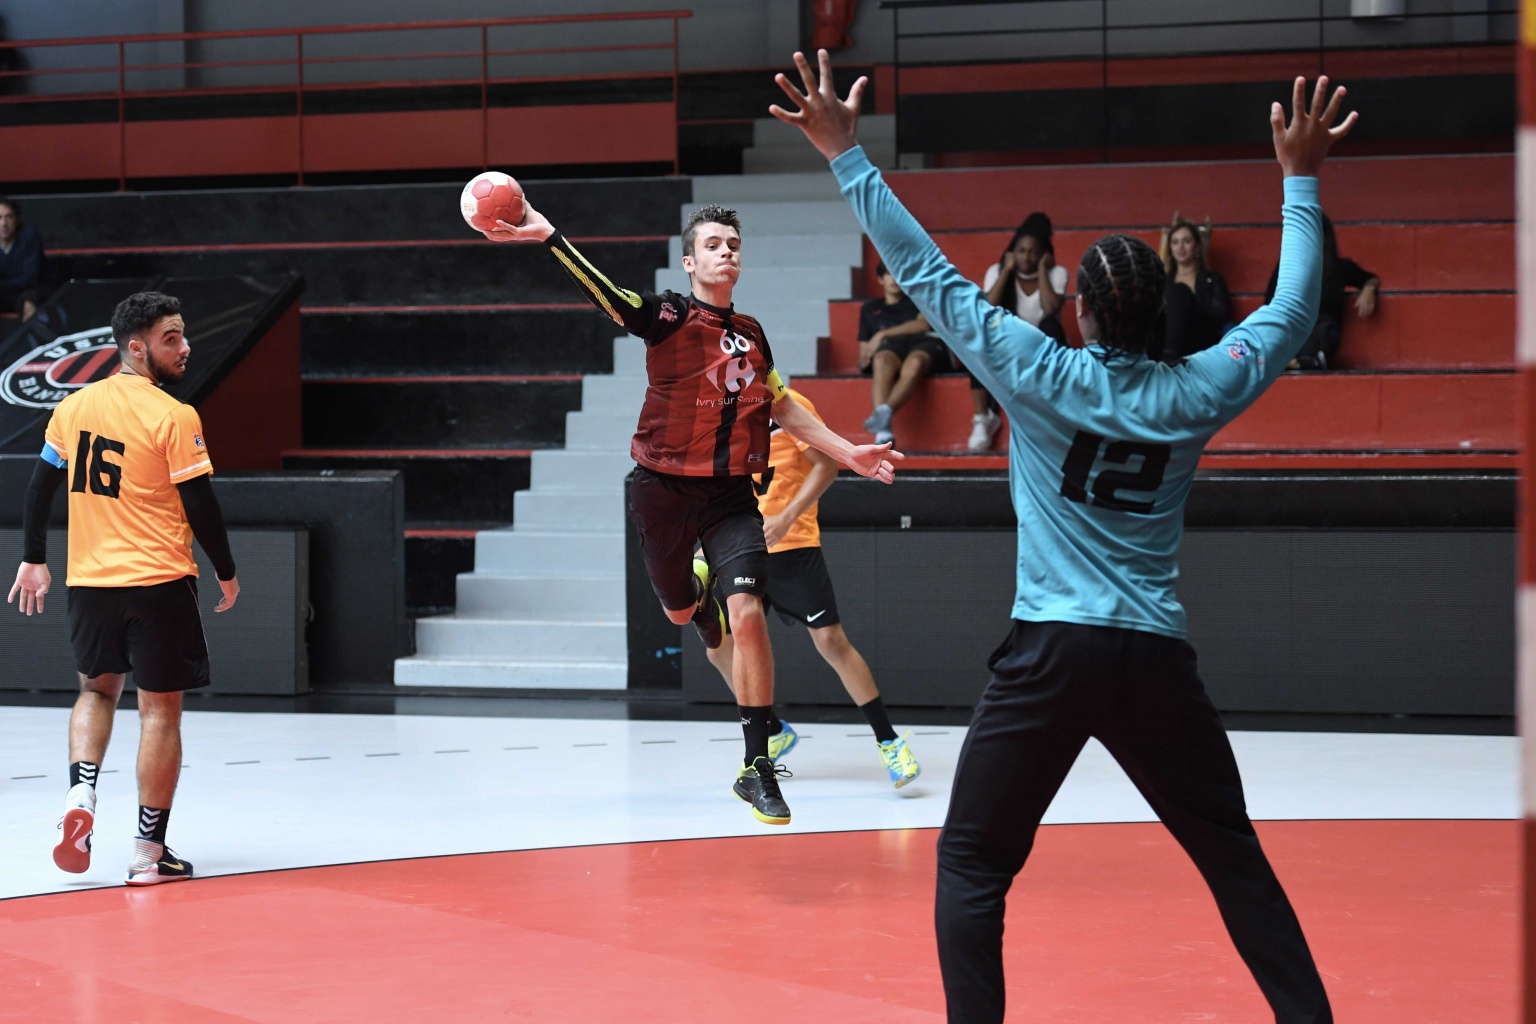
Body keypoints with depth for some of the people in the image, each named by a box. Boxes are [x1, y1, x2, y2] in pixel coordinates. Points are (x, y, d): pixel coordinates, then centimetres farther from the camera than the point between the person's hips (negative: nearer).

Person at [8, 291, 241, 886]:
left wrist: (33, 561, 20)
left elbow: (40, 487, 10)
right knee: (159, 711, 3)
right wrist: (227, 574, 1)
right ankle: (149, 853, 4)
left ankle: (80, 798, 0)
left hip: (89, 580, 5)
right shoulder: (174, 418, -13)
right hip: (159, 582, -5)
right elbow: (200, 506, -12)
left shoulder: (74, 406, 4)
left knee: (97, 689, 24)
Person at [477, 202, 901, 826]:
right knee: (681, 613, 15)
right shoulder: (668, 316, -7)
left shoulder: (751, 333, 8)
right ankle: (700, 591, 57)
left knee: (747, 612, -17)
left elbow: (780, 407, 19)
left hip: (731, 495, 2)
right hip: (666, 492, -2)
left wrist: (848, 453, 18)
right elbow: (602, 293, -23)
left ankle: (757, 769, -11)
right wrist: (549, 236, -39)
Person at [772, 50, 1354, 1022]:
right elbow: (1293, 311, 16)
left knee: (972, 865, 5)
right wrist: (1302, 180, 25)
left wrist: (847, 155, 3)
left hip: (1052, 652, -3)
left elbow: (928, 273, -2)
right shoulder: (1194, 394, 2)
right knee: (1236, 860, 13)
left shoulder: (1040, 375, -4)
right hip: (1158, 658, 3)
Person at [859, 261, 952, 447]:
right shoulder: (870, 309, 35)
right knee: (882, 361, -41)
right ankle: (883, 431, -64)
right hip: (891, 346, 1)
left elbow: (923, 325, 9)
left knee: (914, 363, -43)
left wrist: (882, 335, 1)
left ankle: (885, 411, -69)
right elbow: (864, 350, 28)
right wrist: (864, 359, 2)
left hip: (925, 343, -1)